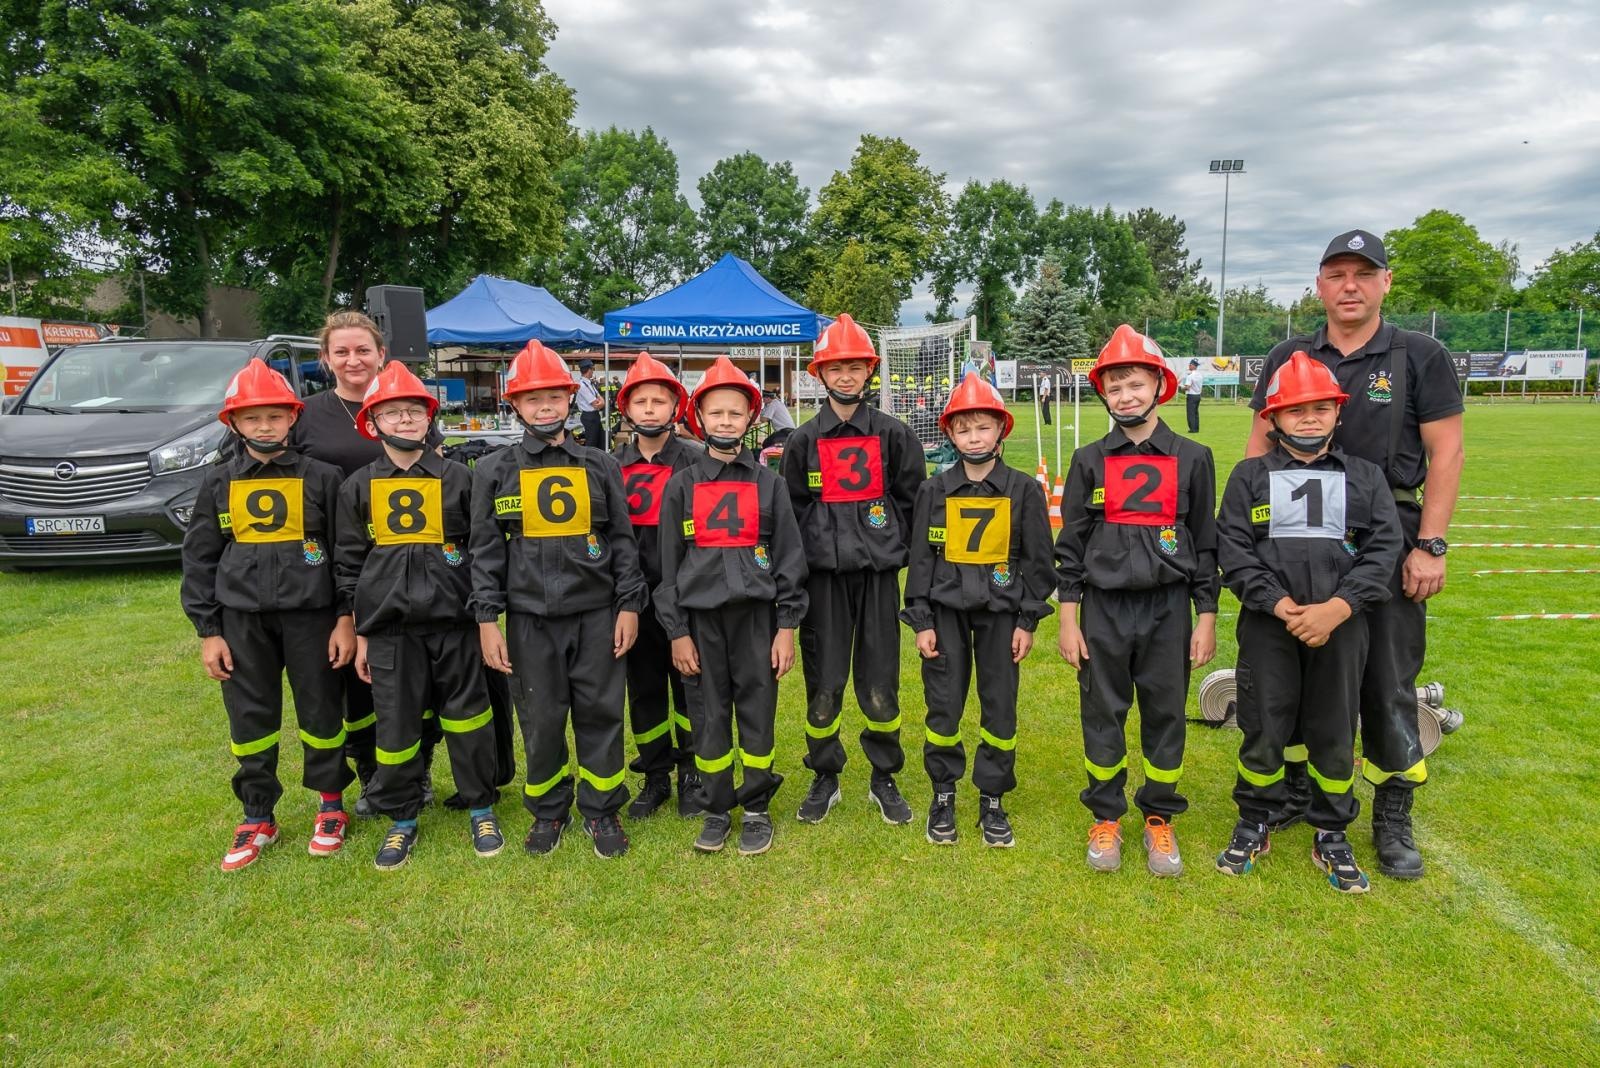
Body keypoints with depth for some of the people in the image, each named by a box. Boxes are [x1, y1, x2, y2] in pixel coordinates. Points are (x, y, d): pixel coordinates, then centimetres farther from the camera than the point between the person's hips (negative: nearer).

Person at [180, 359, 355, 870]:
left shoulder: (321, 477, -2)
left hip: (311, 613, -2)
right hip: (242, 618, 2)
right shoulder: (218, 482, 5)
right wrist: (208, 631, 3)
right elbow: (200, 559, 7)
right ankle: (258, 818, 24)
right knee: (251, 719, 9)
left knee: (321, 711, 7)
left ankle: (331, 804, 25)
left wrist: (346, 618, -4)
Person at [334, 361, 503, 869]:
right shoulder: (358, 486, 6)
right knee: (395, 724, 7)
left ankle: (481, 809, 22)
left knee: (466, 715, 7)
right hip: (389, 626, 1)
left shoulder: (458, 478, 3)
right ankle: (402, 818, 25)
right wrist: (359, 632, 5)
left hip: (454, 621, -1)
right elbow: (348, 562, 7)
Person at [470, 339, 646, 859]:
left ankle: (601, 811, 22)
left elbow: (623, 540, 5)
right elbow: (486, 550, 2)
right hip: (530, 618, 0)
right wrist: (487, 620, -3)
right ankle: (547, 812, 27)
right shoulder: (494, 471, 3)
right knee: (541, 720, 8)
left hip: (596, 613, 0)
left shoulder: (600, 466, 5)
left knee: (600, 714, 7)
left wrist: (629, 605, -1)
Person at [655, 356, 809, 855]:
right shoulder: (682, 485, 4)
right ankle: (716, 809, 24)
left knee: (758, 715, 6)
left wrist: (787, 627, -3)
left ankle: (756, 809, 22)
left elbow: (789, 557, 2)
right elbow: (669, 563, 4)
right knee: (708, 717, 8)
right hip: (701, 617, 1)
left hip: (757, 615, 0)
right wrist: (677, 632, -1)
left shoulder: (768, 483, 3)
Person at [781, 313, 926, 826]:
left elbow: (912, 500, 7)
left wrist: (892, 547, 1)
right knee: (823, 684, 4)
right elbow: (792, 509, 7)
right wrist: (806, 556, 1)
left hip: (878, 572, 0)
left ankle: (884, 779, 22)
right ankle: (825, 779, 22)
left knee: (880, 684, 4)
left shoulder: (894, 434, 5)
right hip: (823, 573, 0)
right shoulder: (804, 440, 5)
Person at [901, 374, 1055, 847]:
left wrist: (1027, 621, -2)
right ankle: (943, 796, 21)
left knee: (1000, 707, 6)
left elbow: (1037, 559, 1)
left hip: (1000, 611, 0)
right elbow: (920, 557, 2)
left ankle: (992, 801, 21)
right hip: (946, 611, 0)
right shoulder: (934, 491, 1)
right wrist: (921, 621, -2)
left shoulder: (1023, 490, -1)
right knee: (944, 705, 4)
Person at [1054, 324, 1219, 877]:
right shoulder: (1089, 461, 1)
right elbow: (1071, 543, 2)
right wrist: (1068, 618, -1)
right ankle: (1106, 818, 23)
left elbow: (1205, 543, 4)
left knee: (1165, 716, 8)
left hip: (1168, 608, 0)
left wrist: (1206, 618, 1)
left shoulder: (1192, 459, 1)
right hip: (1104, 608, 0)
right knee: (1102, 716, 8)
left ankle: (1159, 820, 25)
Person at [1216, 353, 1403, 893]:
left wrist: (1336, 608, -15)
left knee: (1335, 732, 10)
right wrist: (1279, 604, -16)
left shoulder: (1366, 477, 8)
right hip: (1268, 624, -1)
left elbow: (1383, 549, -1)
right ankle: (1253, 826, 24)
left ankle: (1331, 835, 27)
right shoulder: (1249, 476, 5)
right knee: (1263, 728, 6)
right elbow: (1233, 546, -4)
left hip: (1341, 623, 1)